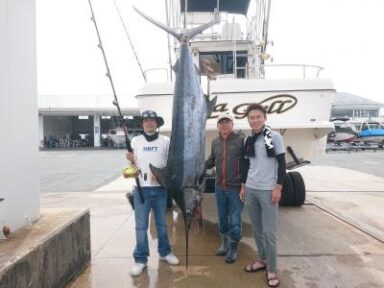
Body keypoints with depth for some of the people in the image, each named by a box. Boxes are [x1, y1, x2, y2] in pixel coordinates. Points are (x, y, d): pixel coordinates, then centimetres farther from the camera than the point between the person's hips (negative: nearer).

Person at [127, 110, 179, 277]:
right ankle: (140, 259, 16)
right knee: (141, 226, 3)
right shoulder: (136, 141, 4)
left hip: (160, 188, 0)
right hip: (141, 188, 0)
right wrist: (131, 161, -12)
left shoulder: (165, 141, 1)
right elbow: (133, 165, 10)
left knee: (161, 223, 14)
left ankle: (165, 252, 32)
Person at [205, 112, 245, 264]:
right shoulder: (215, 142, 7)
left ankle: (233, 248, 25)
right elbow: (210, 162, 15)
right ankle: (224, 243, 38)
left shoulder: (241, 140, -8)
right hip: (219, 188, 5)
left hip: (236, 188, -4)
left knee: (235, 221, 3)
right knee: (222, 219, 17)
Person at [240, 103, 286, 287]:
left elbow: (282, 164, -8)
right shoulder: (248, 140, 9)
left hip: (268, 190, -5)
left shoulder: (274, 137, -7)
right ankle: (262, 260, 32)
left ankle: (272, 270, 14)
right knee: (257, 229, 15)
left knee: (269, 232, 0)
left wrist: (278, 188, -12)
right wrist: (243, 187, 15)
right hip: (250, 190, 6)